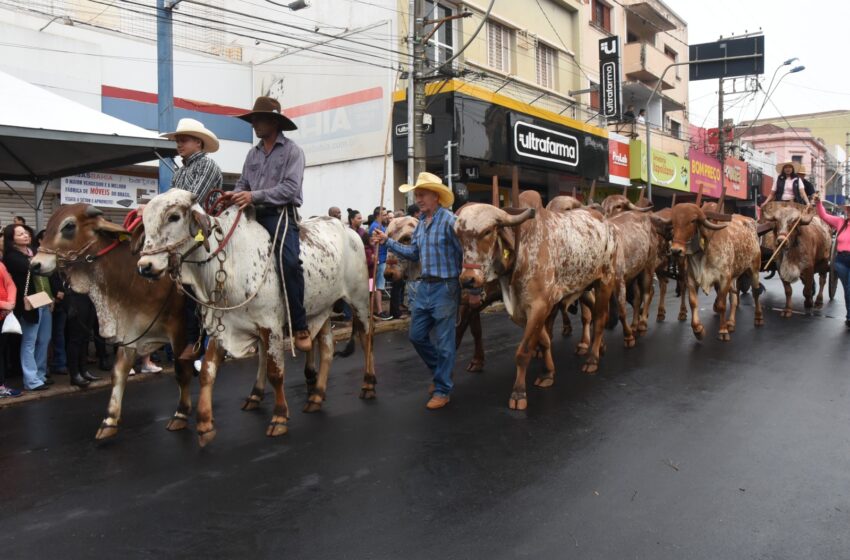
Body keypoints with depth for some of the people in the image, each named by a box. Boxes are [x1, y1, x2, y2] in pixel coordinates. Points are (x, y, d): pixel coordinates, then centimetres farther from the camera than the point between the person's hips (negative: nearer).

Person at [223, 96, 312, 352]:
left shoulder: (292, 151, -1)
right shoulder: (253, 153, 18)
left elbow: (290, 188, -13)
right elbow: (243, 183, 17)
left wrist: (254, 196, -20)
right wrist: (234, 195, -7)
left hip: (281, 214, -7)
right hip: (254, 215, 7)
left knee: (288, 259, -30)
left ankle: (299, 327, -22)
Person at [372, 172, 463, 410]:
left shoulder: (449, 221, -13)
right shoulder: (421, 222, 11)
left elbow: (465, 253, -14)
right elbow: (414, 253, 18)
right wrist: (387, 241, 13)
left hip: (445, 288, -8)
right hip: (424, 287, 8)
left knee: (443, 341, 2)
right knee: (417, 335, 14)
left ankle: (443, 390, 16)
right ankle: (441, 373, 35)